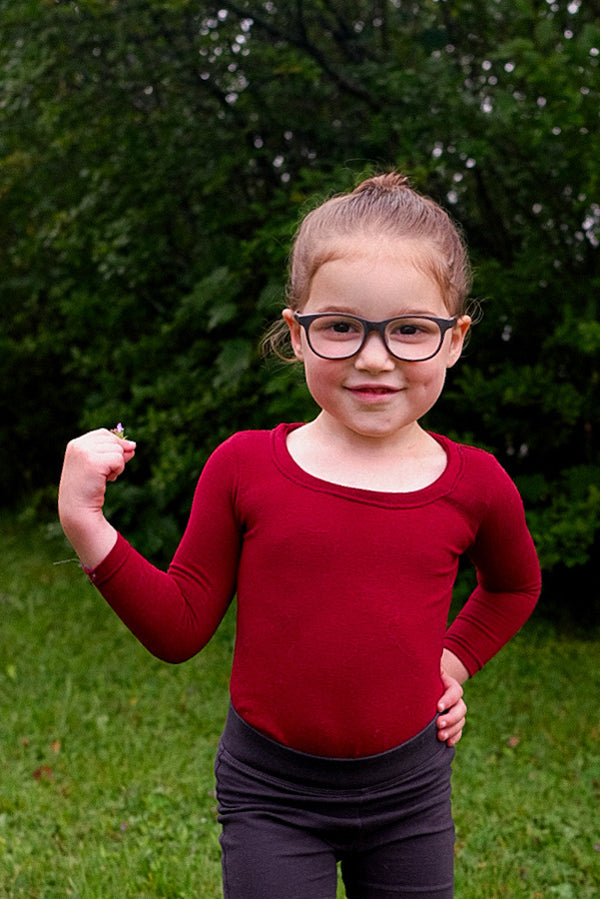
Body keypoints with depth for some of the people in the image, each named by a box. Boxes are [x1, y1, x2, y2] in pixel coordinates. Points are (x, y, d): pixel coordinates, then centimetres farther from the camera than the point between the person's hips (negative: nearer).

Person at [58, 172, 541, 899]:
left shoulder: (473, 486, -6)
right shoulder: (244, 466, -10)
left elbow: (514, 585, 16)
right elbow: (179, 630, -6)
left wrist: (455, 659, 4)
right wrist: (87, 526, -17)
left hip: (409, 788, 2)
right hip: (271, 791, -1)